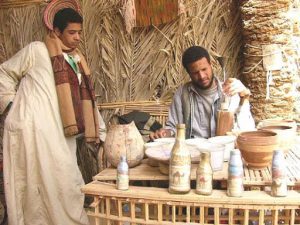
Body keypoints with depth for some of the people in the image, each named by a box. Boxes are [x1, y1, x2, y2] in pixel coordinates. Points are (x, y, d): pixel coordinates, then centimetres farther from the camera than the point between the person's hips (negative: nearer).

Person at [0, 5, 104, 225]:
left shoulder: (77, 61, 17)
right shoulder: (36, 50, 0)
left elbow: (87, 100, 17)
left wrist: (100, 133, 13)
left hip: (61, 133, 6)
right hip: (33, 129, -6)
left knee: (65, 183, 10)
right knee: (38, 184, -2)